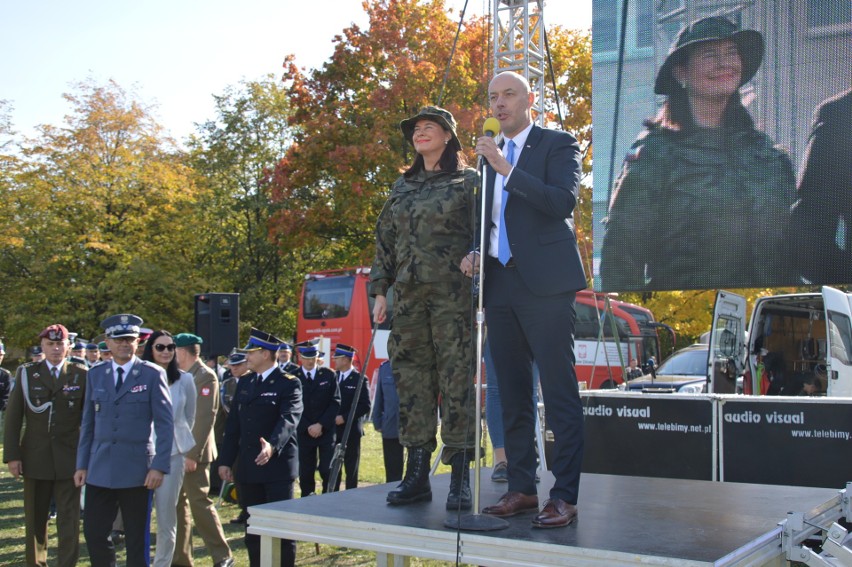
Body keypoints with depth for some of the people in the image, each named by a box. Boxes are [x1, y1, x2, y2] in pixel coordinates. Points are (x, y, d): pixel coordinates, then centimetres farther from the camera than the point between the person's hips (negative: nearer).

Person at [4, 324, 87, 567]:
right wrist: (12, 455, -4)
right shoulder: (26, 373, 3)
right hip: (35, 457, 2)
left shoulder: (81, 374, 0)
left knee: (69, 519, 1)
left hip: (69, 458, -1)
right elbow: (13, 417, 2)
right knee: (34, 519, 13)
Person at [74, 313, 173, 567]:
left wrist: (160, 466, -13)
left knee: (137, 539, 6)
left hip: (137, 470, -3)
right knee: (94, 533, 4)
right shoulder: (95, 374, 9)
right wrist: (82, 464, 9)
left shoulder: (153, 374, -3)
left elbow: (165, 423, -6)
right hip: (99, 469, 3)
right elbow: (88, 423, 13)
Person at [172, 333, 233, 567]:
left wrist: (193, 454, -21)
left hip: (193, 452, -8)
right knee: (178, 504, 12)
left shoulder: (205, 376, -12)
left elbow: (205, 419, -18)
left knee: (199, 502, -6)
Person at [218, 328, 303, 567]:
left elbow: (289, 419, -24)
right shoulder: (244, 383, 12)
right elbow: (233, 424, 13)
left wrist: (273, 445, -41)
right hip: (248, 468, 6)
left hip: (278, 467, -6)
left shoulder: (289, 384, -8)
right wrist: (226, 460, 9)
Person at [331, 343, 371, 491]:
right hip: (333, 430, 4)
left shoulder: (359, 379, -6)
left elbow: (365, 406, -11)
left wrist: (344, 418, -16)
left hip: (351, 431, -4)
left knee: (351, 470, 4)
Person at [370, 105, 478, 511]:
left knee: (457, 380, -7)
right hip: (408, 294, 5)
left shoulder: (468, 181, 5)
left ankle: (460, 478, -2)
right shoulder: (402, 187, 20)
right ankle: (417, 474, 9)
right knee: (412, 381, 3)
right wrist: (380, 289, 11)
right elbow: (385, 241, 19)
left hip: (453, 294, -5)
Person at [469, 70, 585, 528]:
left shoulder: (558, 144, 2)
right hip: (500, 283, 7)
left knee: (559, 392, -7)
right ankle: (521, 488, 16)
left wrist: (507, 168, -17)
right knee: (513, 394, 9)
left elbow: (563, 202, -14)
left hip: (544, 283, -6)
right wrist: (476, 253, 6)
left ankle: (565, 495, -2)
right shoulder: (490, 154, 20)